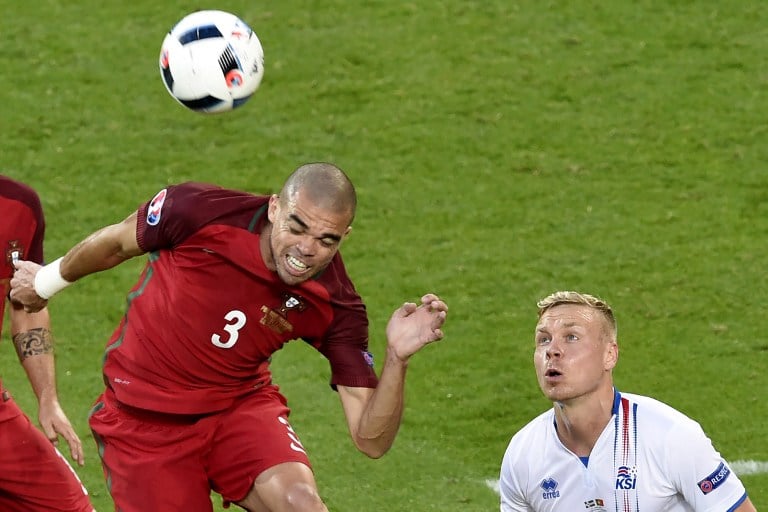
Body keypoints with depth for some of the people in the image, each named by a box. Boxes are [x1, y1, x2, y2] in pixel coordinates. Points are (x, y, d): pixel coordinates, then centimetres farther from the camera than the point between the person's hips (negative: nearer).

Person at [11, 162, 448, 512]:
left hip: (241, 406, 1)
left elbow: (371, 440, -18)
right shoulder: (199, 212, -23)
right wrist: (48, 281, 18)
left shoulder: (335, 308, -17)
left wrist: (397, 359, -34)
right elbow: (116, 243, 0)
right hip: (144, 418, -1)